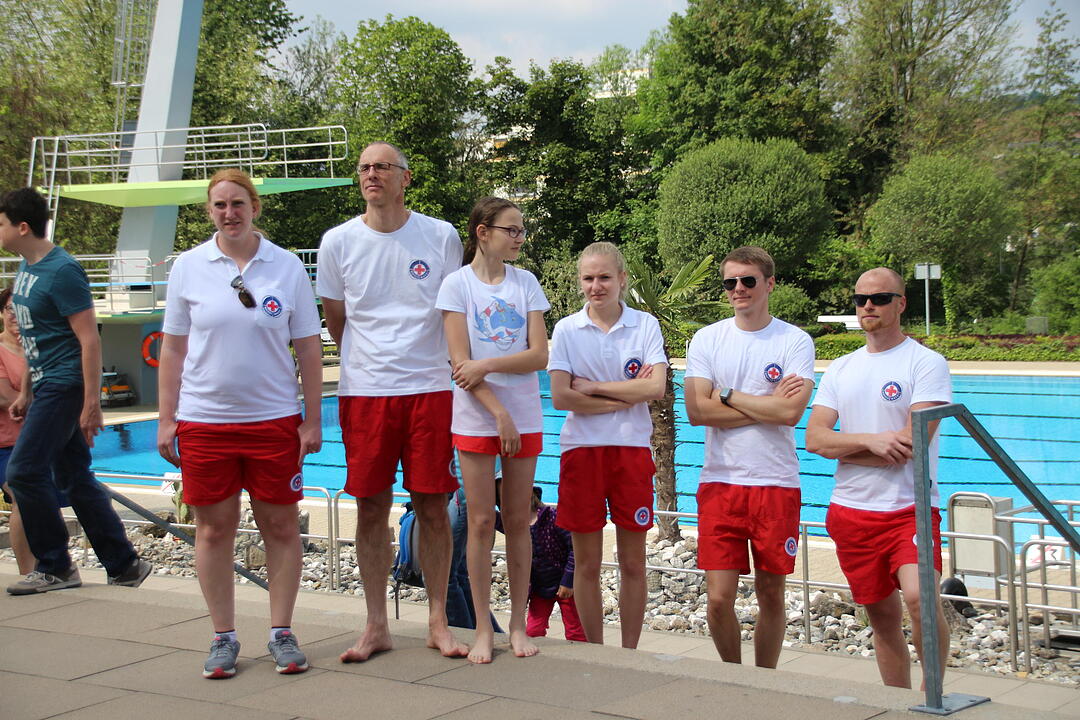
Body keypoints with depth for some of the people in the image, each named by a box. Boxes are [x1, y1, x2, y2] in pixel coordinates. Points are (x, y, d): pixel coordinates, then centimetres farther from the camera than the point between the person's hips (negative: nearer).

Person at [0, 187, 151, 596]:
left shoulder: (62, 271, -16)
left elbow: (89, 339, -18)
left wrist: (92, 403, -21)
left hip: (66, 386, -10)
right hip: (47, 386, 10)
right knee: (74, 478, 11)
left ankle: (54, 568, 2)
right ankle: (124, 566, 16)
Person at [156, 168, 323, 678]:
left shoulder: (286, 267, 0)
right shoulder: (189, 267, 2)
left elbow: (308, 349, 3)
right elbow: (173, 350, 6)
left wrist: (312, 421, -1)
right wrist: (166, 420, 3)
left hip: (274, 419, 0)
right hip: (204, 420, 1)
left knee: (281, 527, 4)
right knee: (214, 528, 6)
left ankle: (281, 633, 17)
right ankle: (223, 638, 17)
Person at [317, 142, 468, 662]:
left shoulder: (441, 237, 1)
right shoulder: (338, 241, 3)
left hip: (429, 388, -1)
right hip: (364, 390, 1)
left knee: (433, 506, 2)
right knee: (371, 508, 3)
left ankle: (438, 622, 13)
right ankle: (376, 625, 14)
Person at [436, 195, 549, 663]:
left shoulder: (526, 282, 6)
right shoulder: (458, 284, -3)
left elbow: (539, 355, -2)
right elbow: (460, 361, -9)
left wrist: (488, 364, -16)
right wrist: (499, 414, -15)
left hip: (525, 418, 3)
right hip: (476, 419, -3)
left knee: (518, 522, 6)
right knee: (481, 522, 0)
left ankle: (518, 625, 14)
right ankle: (483, 629, 8)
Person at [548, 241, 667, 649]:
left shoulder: (645, 325, 3)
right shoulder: (566, 329, 3)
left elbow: (655, 388, -10)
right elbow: (560, 397, -7)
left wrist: (593, 388, -11)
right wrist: (626, 396, -10)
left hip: (632, 449, 0)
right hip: (581, 448, 0)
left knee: (633, 563, 5)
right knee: (586, 564, 5)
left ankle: (629, 653, 17)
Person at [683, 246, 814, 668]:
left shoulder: (795, 341, 0)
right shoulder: (707, 339, 5)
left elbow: (791, 412, -15)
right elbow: (697, 410, -7)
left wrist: (727, 395, -8)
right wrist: (766, 406, -9)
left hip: (777, 484, -1)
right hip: (719, 481, 1)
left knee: (771, 595, 8)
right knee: (719, 598, -2)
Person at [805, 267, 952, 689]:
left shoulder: (926, 364, -4)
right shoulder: (840, 369, 12)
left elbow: (910, 444, -15)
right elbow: (814, 438, 1)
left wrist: (842, 447, -5)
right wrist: (871, 440, -16)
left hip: (910, 508, -5)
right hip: (851, 512, 5)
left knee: (920, 599, -25)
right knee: (883, 618, 12)